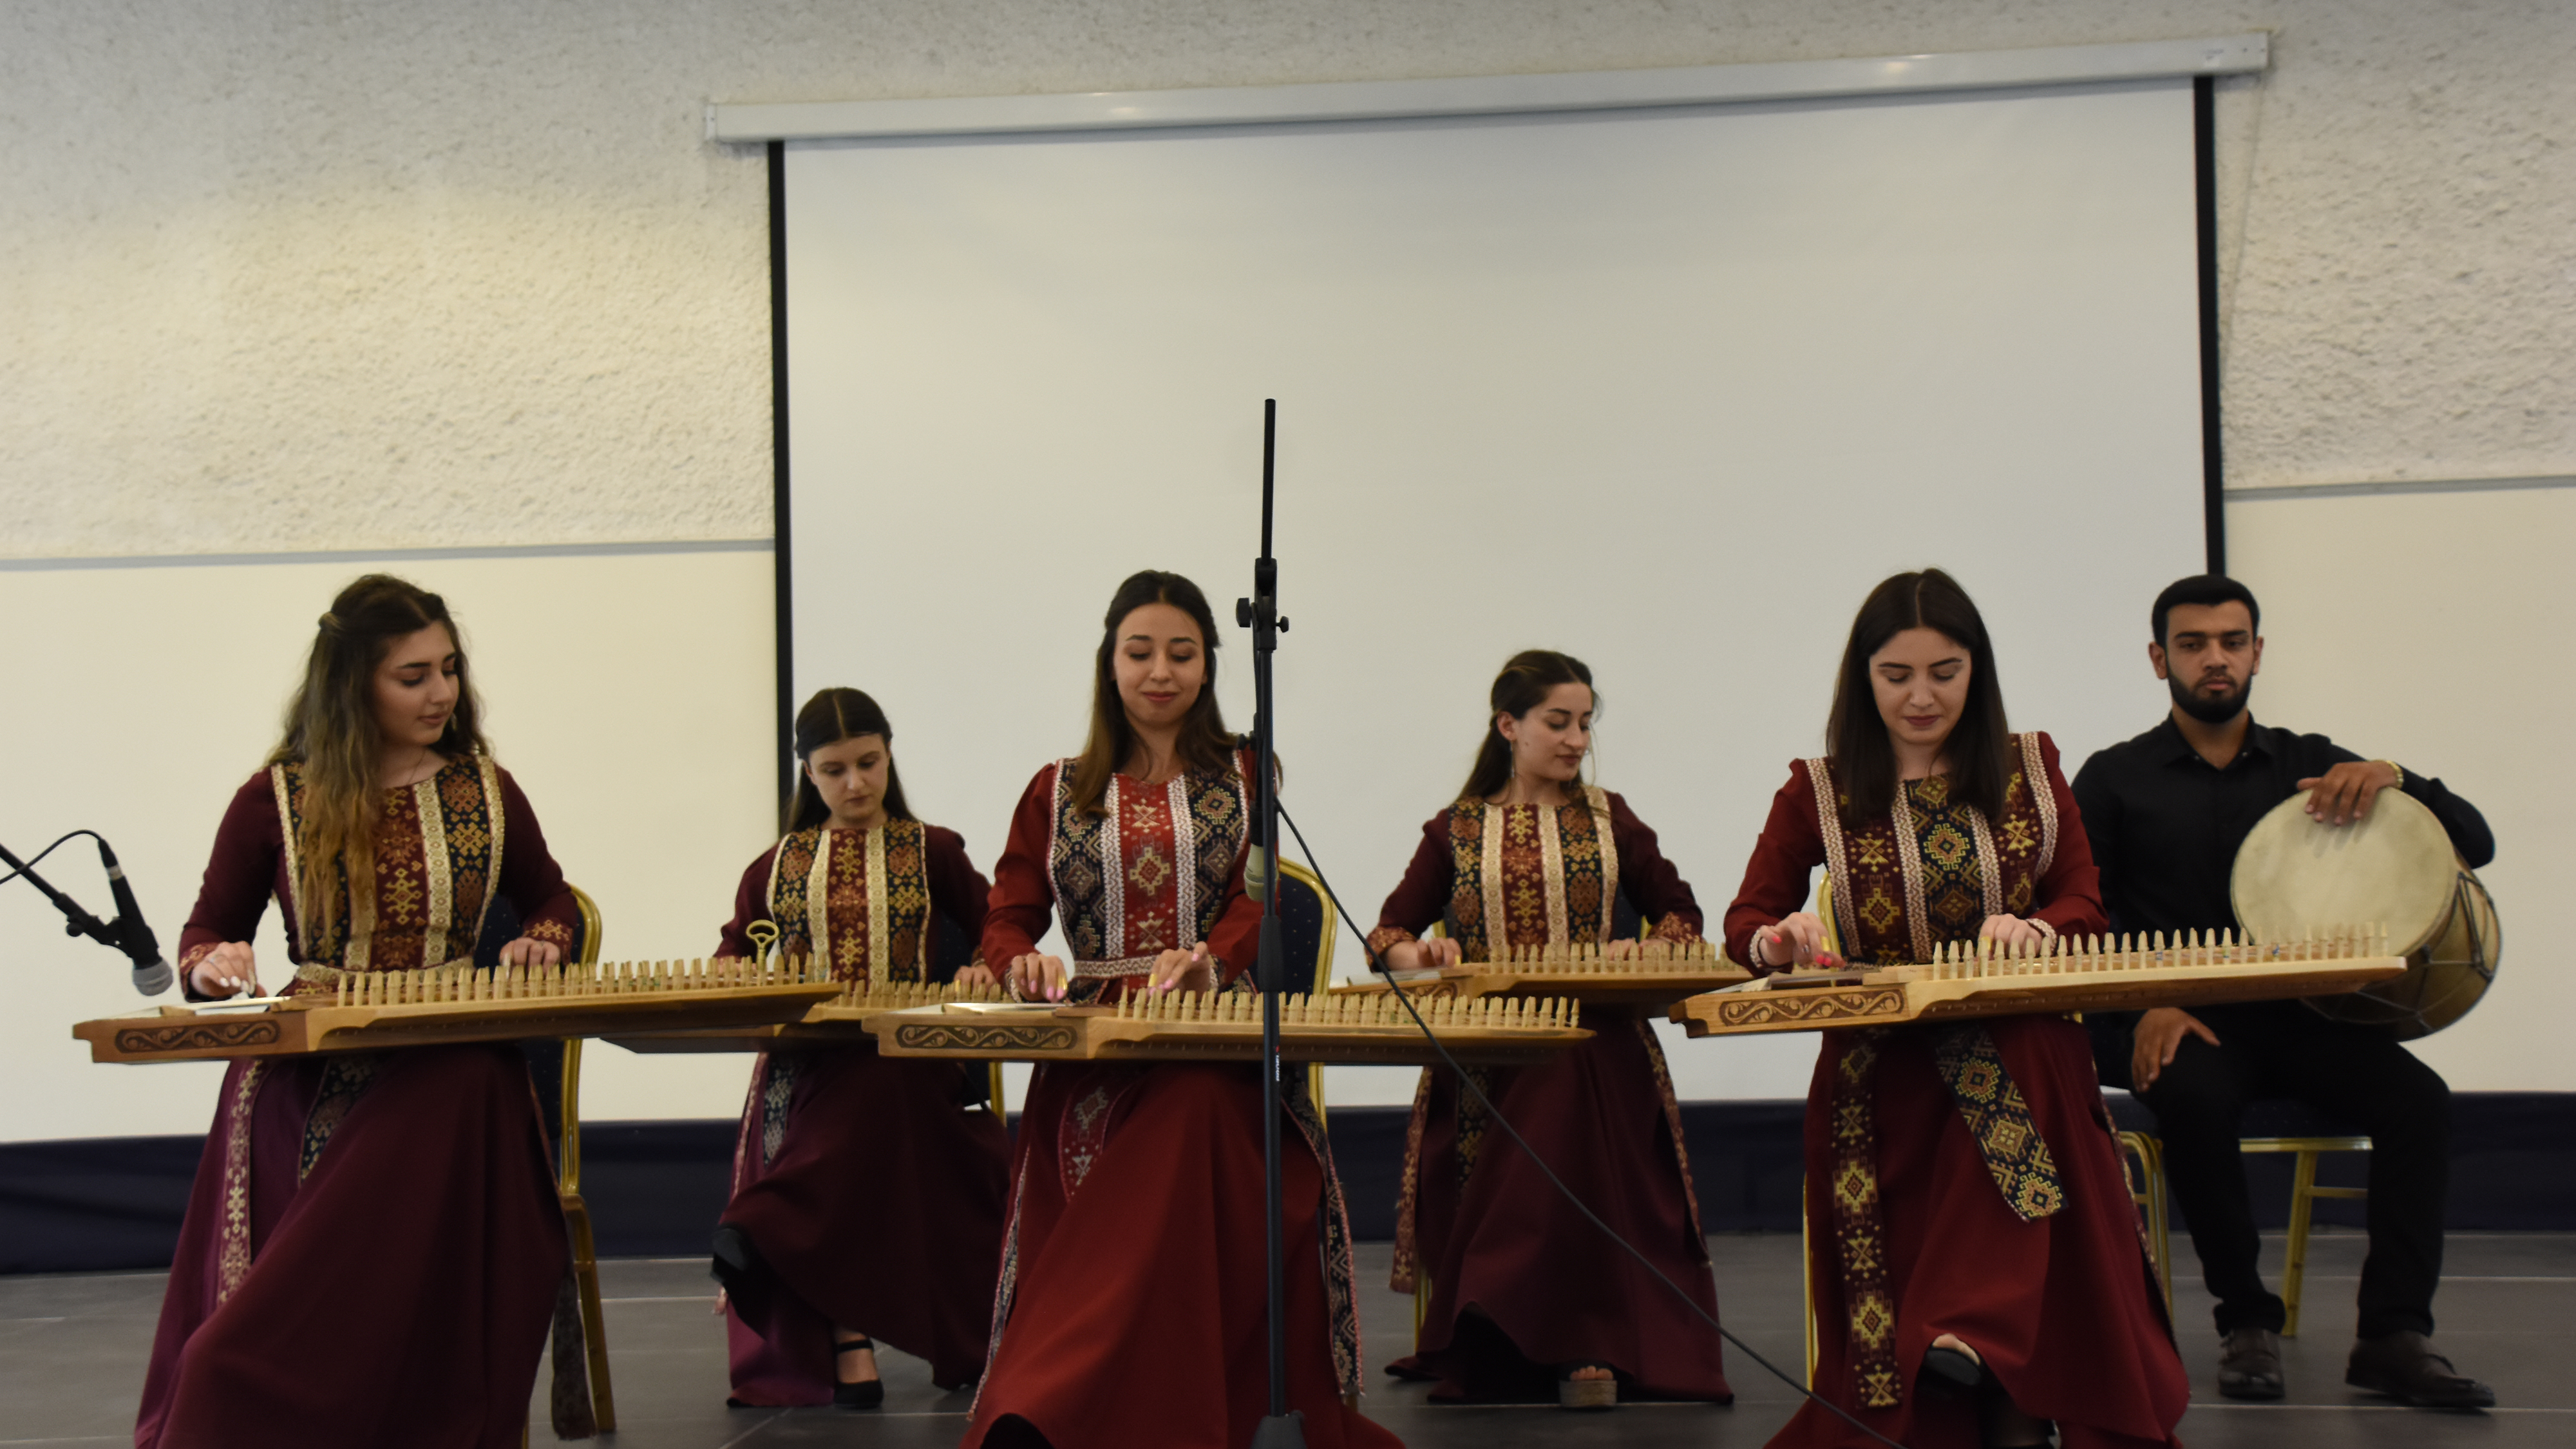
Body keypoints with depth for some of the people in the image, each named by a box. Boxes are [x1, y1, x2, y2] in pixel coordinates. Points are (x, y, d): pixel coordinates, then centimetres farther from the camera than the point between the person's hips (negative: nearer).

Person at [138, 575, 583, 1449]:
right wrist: (213, 964, -8)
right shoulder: (275, 801, 7)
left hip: (445, 1077, 0)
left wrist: (540, 939, 3)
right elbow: (206, 930, 16)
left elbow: (551, 900, 27)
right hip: (303, 1084, 0)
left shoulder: (485, 792, 12)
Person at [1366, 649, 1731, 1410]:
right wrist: (1421, 956, -12)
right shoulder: (1457, 831, 13)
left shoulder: (1607, 820, 16)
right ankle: (1490, 1345, -16)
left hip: (1594, 1042, 0)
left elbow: (1679, 912, 19)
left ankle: (1585, 1342, -26)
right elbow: (1388, 935, 12)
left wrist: (1647, 950, -4)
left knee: (1565, 1109, -35)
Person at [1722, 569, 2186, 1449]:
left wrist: (2030, 931, -17)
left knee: (2017, 1068, -35)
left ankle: (1968, 1335, -41)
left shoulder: (2030, 770, 13)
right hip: (1882, 1064, -1)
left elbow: (2084, 905, 8)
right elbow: (1745, 926, 6)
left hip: (2021, 1046, 1)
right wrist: (1785, 937, -20)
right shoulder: (1819, 792, 8)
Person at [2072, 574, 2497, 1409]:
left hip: (2296, 1013, 3)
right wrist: (2145, 1009, -17)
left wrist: (2390, 777, -12)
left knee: (2419, 1099, -24)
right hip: (2170, 1019, -2)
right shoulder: (2116, 779, 8)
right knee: (2195, 1100, -35)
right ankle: (2246, 1321, -15)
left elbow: (2474, 842, 9)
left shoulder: (2309, 765, 13)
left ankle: (2392, 1338, -19)